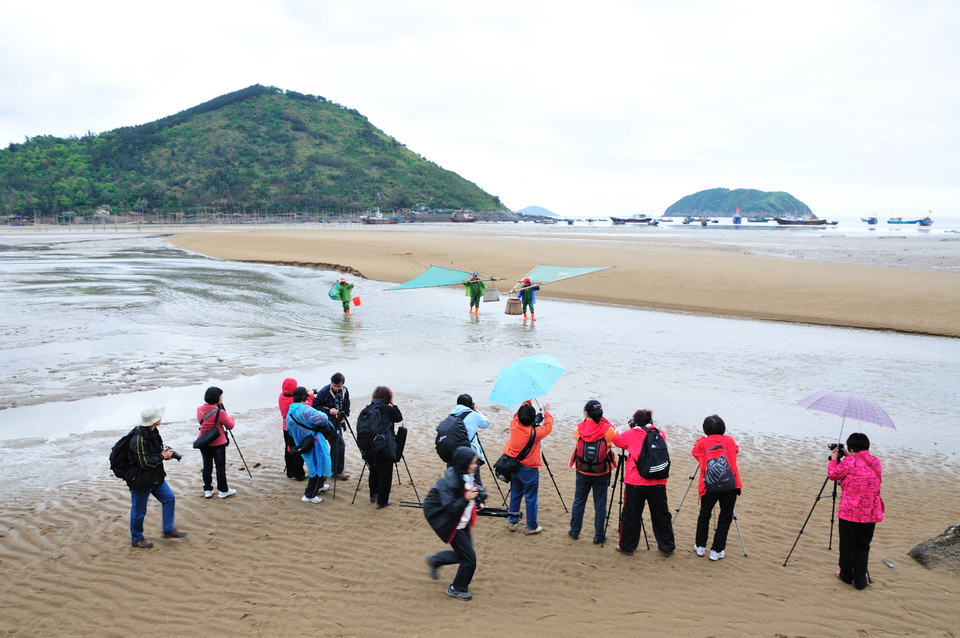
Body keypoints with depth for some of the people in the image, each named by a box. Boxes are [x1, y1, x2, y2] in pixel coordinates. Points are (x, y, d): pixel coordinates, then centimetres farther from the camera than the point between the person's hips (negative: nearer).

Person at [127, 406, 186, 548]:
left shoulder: (153, 432, 1)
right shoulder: (138, 439, -28)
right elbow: (144, 463, -27)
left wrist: (165, 452, -1)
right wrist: (162, 456, -16)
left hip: (156, 477, 9)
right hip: (140, 480, -9)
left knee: (169, 498, 12)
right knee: (138, 511, 8)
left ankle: (168, 530, 26)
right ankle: (136, 539, 27)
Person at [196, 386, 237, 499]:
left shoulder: (200, 410, -4)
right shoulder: (219, 412, -20)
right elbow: (230, 426, -11)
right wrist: (230, 417, 9)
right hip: (218, 444, -5)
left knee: (207, 466, 15)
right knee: (220, 467, 7)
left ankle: (207, 490, 22)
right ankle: (223, 491, 16)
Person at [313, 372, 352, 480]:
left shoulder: (345, 391, 0)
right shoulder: (324, 392, -16)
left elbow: (346, 405, 14)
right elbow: (315, 406, -14)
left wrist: (344, 416, -2)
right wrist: (328, 411, -24)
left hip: (338, 421, 7)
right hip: (328, 422, -7)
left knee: (336, 444, 16)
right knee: (339, 444, -10)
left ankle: (334, 467, 31)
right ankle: (338, 471, 0)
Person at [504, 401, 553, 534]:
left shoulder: (514, 426, -12)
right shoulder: (535, 432, -23)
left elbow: (516, 416, 11)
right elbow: (548, 426, -4)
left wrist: (525, 405, 17)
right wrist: (547, 412, 11)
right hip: (529, 470, -5)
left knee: (515, 495, 19)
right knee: (531, 499, 7)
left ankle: (512, 522, 29)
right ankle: (531, 527, 17)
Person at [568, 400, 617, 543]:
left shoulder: (578, 429, -9)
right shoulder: (607, 429, -13)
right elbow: (615, 434, 7)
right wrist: (603, 420, 2)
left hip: (582, 472, 2)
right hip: (601, 473, -1)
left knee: (579, 502, 17)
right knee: (600, 504, 9)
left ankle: (575, 531, 29)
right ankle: (598, 536, 15)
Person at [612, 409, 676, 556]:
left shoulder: (631, 434, -2)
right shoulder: (660, 434, 5)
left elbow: (616, 439, 12)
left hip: (635, 483, -2)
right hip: (657, 483, 2)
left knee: (631, 516, 10)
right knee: (661, 515, 13)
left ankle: (627, 546, 20)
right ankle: (667, 547, 22)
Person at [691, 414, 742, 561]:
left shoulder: (702, 443, 2)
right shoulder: (729, 441, 6)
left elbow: (695, 451, 19)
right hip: (730, 486, 0)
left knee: (704, 516, 17)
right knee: (725, 518, 10)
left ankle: (700, 546, 25)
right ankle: (716, 551, 10)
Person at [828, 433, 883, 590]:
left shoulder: (848, 462, -12)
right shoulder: (876, 462, 4)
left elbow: (832, 475, 2)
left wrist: (834, 459, 16)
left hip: (849, 512, -4)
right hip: (871, 513, 4)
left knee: (847, 544, 11)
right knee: (863, 545, 12)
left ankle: (846, 575, 24)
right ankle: (860, 580, 13)